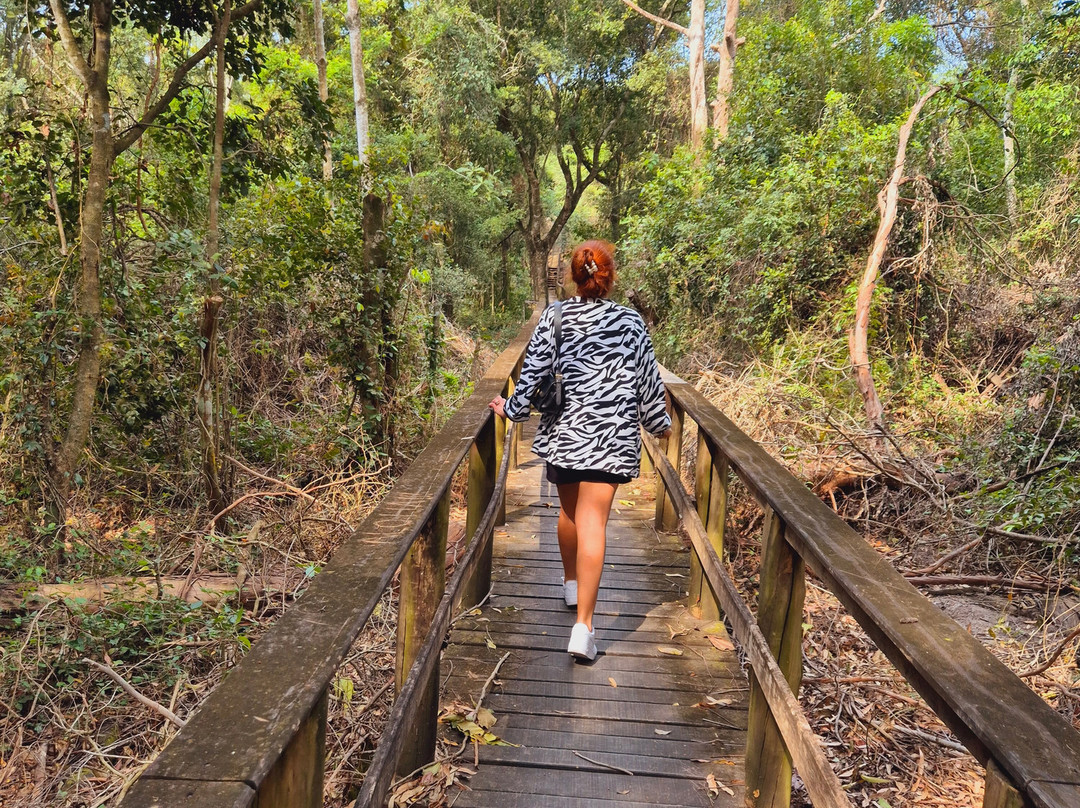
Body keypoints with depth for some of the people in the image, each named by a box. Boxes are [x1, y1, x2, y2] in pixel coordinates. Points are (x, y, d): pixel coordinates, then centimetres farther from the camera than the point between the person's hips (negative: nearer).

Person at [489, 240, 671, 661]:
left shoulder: (554, 316, 0)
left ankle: (572, 584, 43)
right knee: (593, 520, -6)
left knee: (569, 509, 22)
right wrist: (659, 422, 20)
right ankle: (583, 626, -10)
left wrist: (512, 408, 12)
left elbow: (535, 369, -2)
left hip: (563, 428, 2)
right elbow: (648, 378, 7)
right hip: (611, 434, -1)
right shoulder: (630, 322, 1)